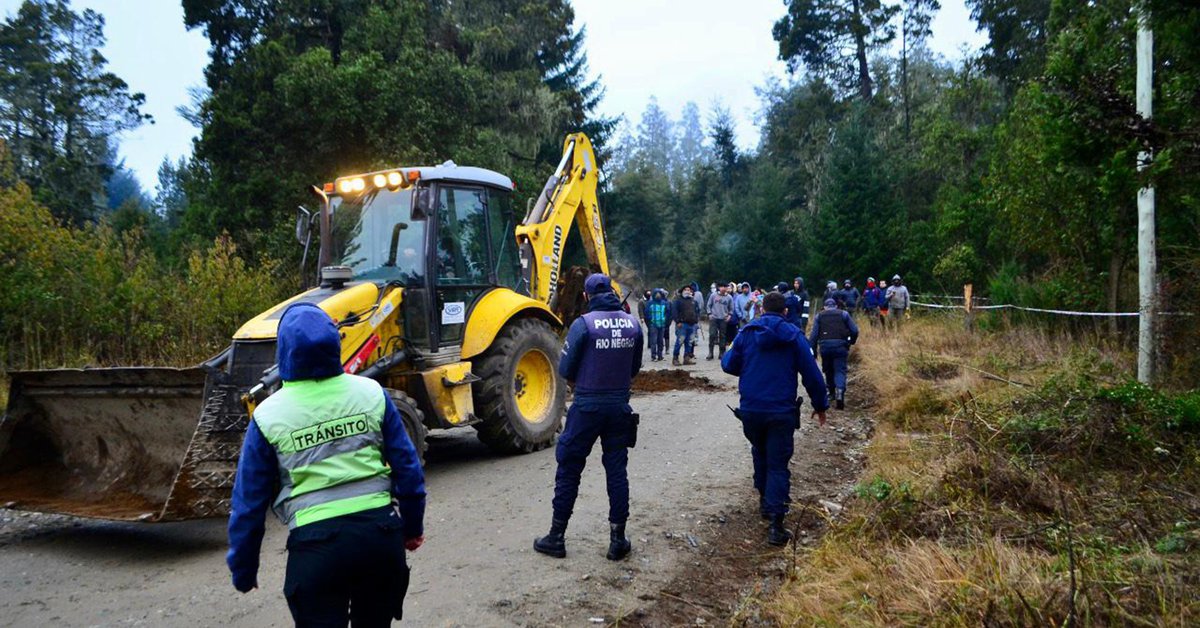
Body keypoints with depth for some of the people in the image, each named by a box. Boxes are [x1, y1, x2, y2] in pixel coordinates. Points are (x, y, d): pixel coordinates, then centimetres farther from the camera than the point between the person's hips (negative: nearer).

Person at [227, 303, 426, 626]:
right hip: (381, 531, 3)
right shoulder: (371, 393, -1)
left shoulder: (269, 417, -5)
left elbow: (248, 503, 2)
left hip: (316, 542, -3)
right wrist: (413, 527, 19)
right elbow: (408, 468, 4)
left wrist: (243, 571, 15)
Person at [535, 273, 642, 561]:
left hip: (587, 407, -4)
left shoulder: (583, 324, -13)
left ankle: (557, 537, 15)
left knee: (569, 469, 8)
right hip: (620, 405, 4)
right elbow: (635, 367, 9)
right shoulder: (632, 324, 2)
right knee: (617, 470, 11)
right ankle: (618, 540, 14)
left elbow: (565, 369, -9)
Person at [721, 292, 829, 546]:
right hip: (781, 412, -2)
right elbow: (811, 373, -2)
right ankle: (776, 522, -10)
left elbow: (729, 365, 6)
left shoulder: (746, 333, 1)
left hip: (750, 410, 2)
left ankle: (765, 500, 37)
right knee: (778, 464, 0)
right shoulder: (793, 335, -3)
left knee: (760, 454, 25)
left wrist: (727, 355, 28)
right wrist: (820, 405, 8)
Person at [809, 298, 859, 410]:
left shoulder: (819, 316, 13)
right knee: (840, 370, -1)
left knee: (828, 369, 20)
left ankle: (831, 391, 32)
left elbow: (814, 335, 6)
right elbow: (855, 331, 4)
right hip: (840, 345, -1)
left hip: (825, 345, 1)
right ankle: (840, 392, -23)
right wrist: (851, 342, 20)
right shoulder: (844, 314, 11)